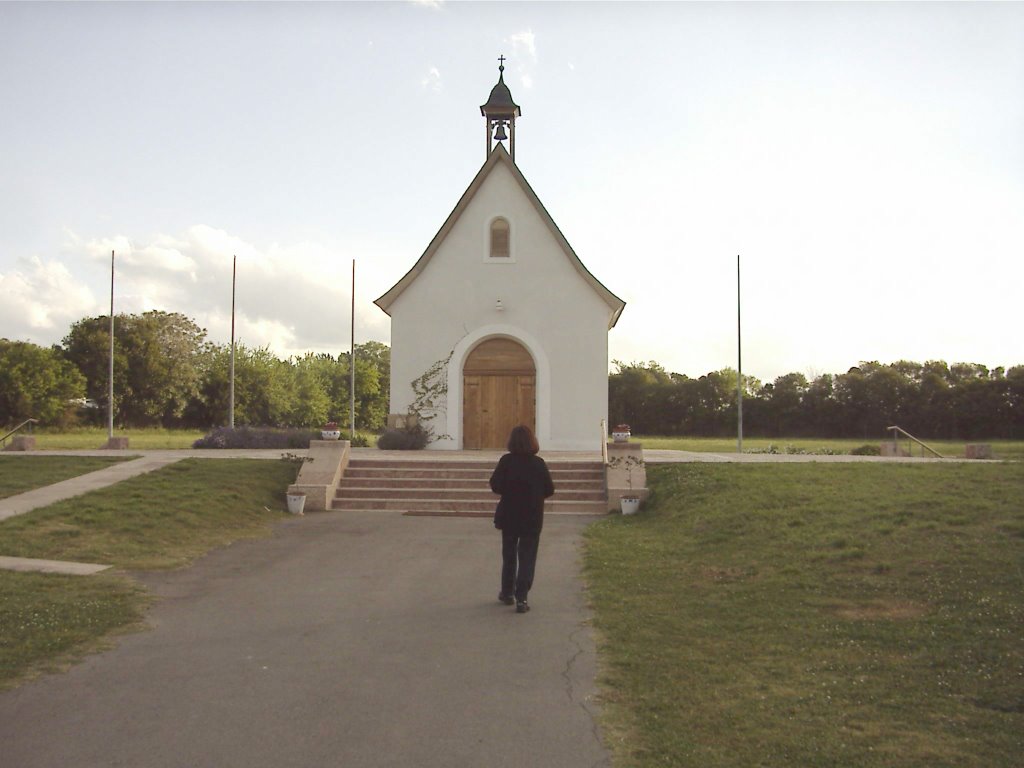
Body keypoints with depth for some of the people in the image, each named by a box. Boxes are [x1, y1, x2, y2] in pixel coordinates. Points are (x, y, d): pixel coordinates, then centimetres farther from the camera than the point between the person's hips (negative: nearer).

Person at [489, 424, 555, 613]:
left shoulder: (506, 461, -11)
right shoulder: (539, 463, -9)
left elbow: (495, 486, -10)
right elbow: (549, 490, -4)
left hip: (509, 517, 1)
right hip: (532, 519, -1)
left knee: (509, 555, 17)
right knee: (527, 558, 4)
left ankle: (507, 592, 29)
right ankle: (521, 598, -3)